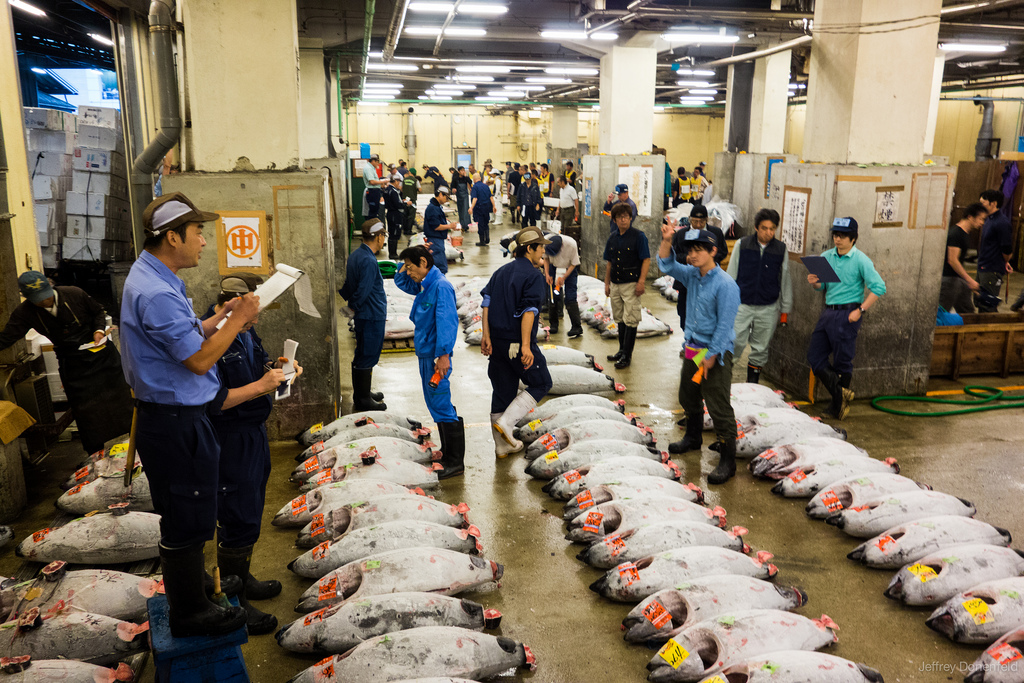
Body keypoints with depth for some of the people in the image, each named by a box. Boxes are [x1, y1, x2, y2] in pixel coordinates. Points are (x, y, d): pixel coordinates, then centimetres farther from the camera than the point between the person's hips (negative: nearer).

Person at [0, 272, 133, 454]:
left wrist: (99, 330, -15)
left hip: (100, 352, -1)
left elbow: (98, 311, 1)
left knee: (118, 396, 5)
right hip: (72, 363, 2)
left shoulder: (74, 295, -15)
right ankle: (96, 455, 17)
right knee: (86, 408, 4)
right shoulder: (25, 313, -10)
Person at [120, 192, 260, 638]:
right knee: (187, 517, 3)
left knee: (183, 513, 24)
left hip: (172, 414, 11)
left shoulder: (153, 278, 10)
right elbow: (200, 359, -24)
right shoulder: (157, 293, -25)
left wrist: (222, 316, 5)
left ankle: (187, 590, 41)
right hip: (176, 421, -11)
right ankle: (190, 613, 18)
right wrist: (237, 320, -13)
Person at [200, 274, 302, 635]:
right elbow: (212, 401, -27)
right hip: (230, 440, -10)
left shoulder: (244, 331, 4)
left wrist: (274, 368, -2)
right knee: (238, 520, 0)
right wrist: (260, 386, -26)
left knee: (250, 513, 22)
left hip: (254, 432, 10)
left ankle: (242, 578, 40)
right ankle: (232, 603, 15)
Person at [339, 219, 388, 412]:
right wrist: (351, 308, -10)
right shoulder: (368, 261, -22)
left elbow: (349, 285, 14)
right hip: (372, 317, -10)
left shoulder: (356, 255, 9)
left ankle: (363, 394, 32)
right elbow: (362, 292, -23)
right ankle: (363, 401, 9)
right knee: (367, 358, 0)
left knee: (362, 357, 19)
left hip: (366, 316, 10)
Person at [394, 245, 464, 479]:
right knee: (437, 404, 17)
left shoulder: (441, 286, -17)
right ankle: (449, 451, 29)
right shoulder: (423, 286, 12)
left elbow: (447, 321, -24)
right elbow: (401, 282, 30)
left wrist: (443, 355, -28)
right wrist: (406, 266, 11)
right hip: (425, 354, 10)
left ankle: (455, 461, -1)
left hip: (436, 356, -10)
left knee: (441, 407, -7)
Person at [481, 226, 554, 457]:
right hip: (518, 342, -7)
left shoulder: (501, 272, 12)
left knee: (502, 390, 14)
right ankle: (505, 423, -1)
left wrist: (486, 336, 0)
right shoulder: (533, 276, -10)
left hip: (497, 341, 7)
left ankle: (503, 445, 22)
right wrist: (526, 346, -24)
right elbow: (528, 312, -20)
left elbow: (487, 305, 3)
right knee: (541, 383, 12)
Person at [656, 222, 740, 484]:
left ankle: (728, 461, 1)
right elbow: (667, 266, 6)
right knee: (688, 398, 23)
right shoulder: (692, 275, 3)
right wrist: (667, 240, -11)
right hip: (692, 348, 8)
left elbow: (725, 325, -20)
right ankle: (693, 438, 46)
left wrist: (711, 356, -18)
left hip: (716, 353, -8)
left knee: (719, 408, -7)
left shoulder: (725, 285, -19)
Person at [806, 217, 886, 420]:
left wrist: (860, 310, -17)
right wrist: (815, 282, -8)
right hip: (828, 312, 6)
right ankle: (840, 395, 10)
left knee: (842, 361, 3)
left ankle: (839, 404, 20)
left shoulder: (860, 259, -9)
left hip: (847, 314, -6)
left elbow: (879, 287, -12)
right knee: (815, 356, 2)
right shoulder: (826, 257, 8)